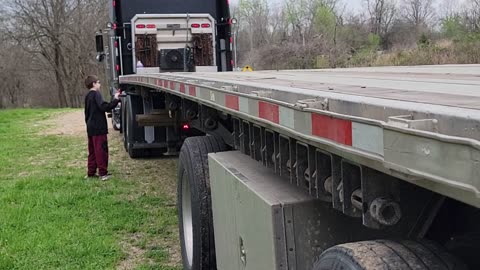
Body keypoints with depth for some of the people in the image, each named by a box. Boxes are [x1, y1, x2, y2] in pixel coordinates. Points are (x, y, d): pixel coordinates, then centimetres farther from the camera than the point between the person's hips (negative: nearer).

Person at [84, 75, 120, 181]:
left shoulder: (88, 96, 16)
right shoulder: (96, 94, -12)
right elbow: (104, 107, -26)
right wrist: (115, 100, -23)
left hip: (91, 127, 9)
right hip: (98, 128, -9)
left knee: (92, 150, 13)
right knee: (101, 149, -5)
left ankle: (91, 173, 17)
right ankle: (103, 173, -4)